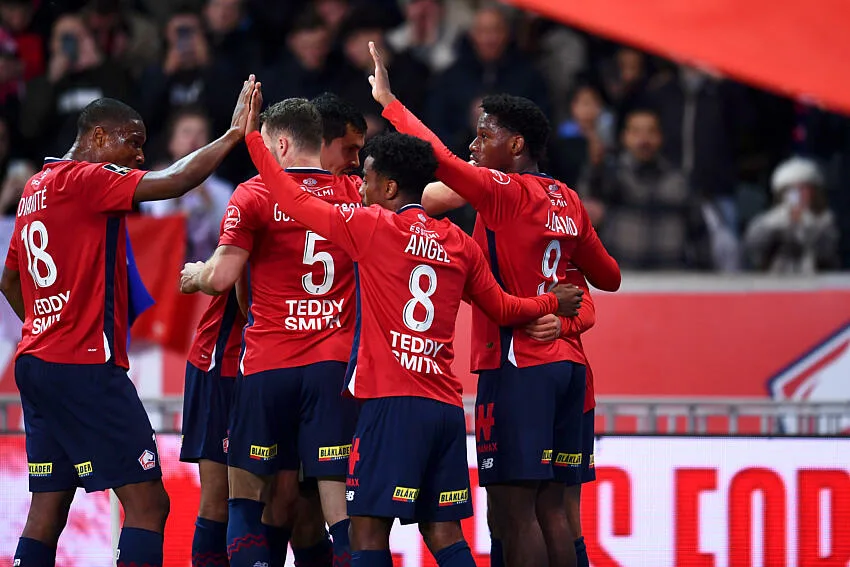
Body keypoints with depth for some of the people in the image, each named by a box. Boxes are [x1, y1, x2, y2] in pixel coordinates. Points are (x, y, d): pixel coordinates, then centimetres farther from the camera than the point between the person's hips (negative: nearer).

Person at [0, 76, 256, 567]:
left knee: (49, 507, 8)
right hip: (85, 367, -10)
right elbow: (172, 183, -21)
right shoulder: (84, 178, -10)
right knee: (148, 503, -11)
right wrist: (233, 135, -13)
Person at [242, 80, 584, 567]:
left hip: (393, 403, -6)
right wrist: (552, 303, 42)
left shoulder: (372, 226, -3)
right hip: (447, 406, 6)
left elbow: (295, 200, 1)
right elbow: (502, 308, 24)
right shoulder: (459, 242, 13)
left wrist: (252, 135, 11)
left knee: (369, 528, -6)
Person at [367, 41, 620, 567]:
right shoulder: (567, 200, 13)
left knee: (514, 509, -9)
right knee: (550, 506, 9)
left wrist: (390, 102, -13)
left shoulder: (507, 192, -9)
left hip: (516, 366, -8)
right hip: (564, 364, 8)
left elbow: (444, 162, -22)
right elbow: (608, 276, 23)